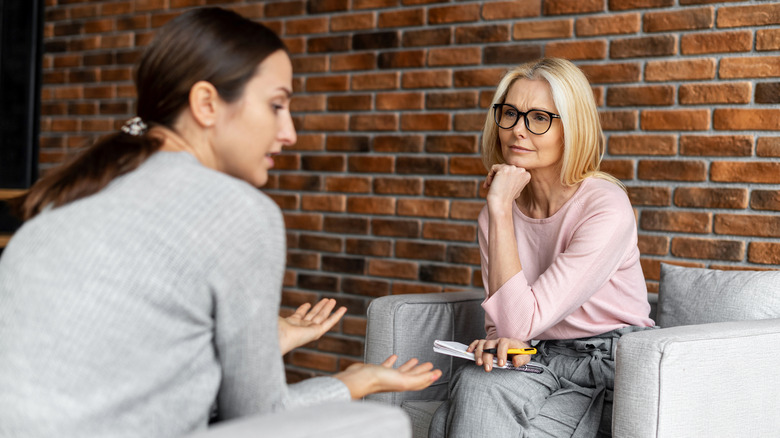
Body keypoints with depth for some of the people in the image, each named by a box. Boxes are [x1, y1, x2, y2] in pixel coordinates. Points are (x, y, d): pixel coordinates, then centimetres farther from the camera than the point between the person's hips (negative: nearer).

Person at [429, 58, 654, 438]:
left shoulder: (607, 208, -17)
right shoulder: (496, 214, 3)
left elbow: (519, 322, -21)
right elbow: (502, 325, 7)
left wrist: (501, 210, -19)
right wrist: (508, 345, -18)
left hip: (609, 364, -5)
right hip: (540, 363, 5)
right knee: (475, 384, -28)